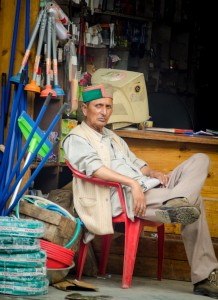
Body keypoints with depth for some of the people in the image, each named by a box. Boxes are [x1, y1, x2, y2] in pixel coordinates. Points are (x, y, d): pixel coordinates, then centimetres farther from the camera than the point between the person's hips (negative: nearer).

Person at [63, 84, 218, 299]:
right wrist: (133, 183, -27)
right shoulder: (76, 139, 2)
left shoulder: (112, 137, 31)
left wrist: (152, 173, 5)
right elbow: (95, 167, -16)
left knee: (200, 160, -10)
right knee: (193, 201, -24)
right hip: (122, 197, -9)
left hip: (146, 188, 9)